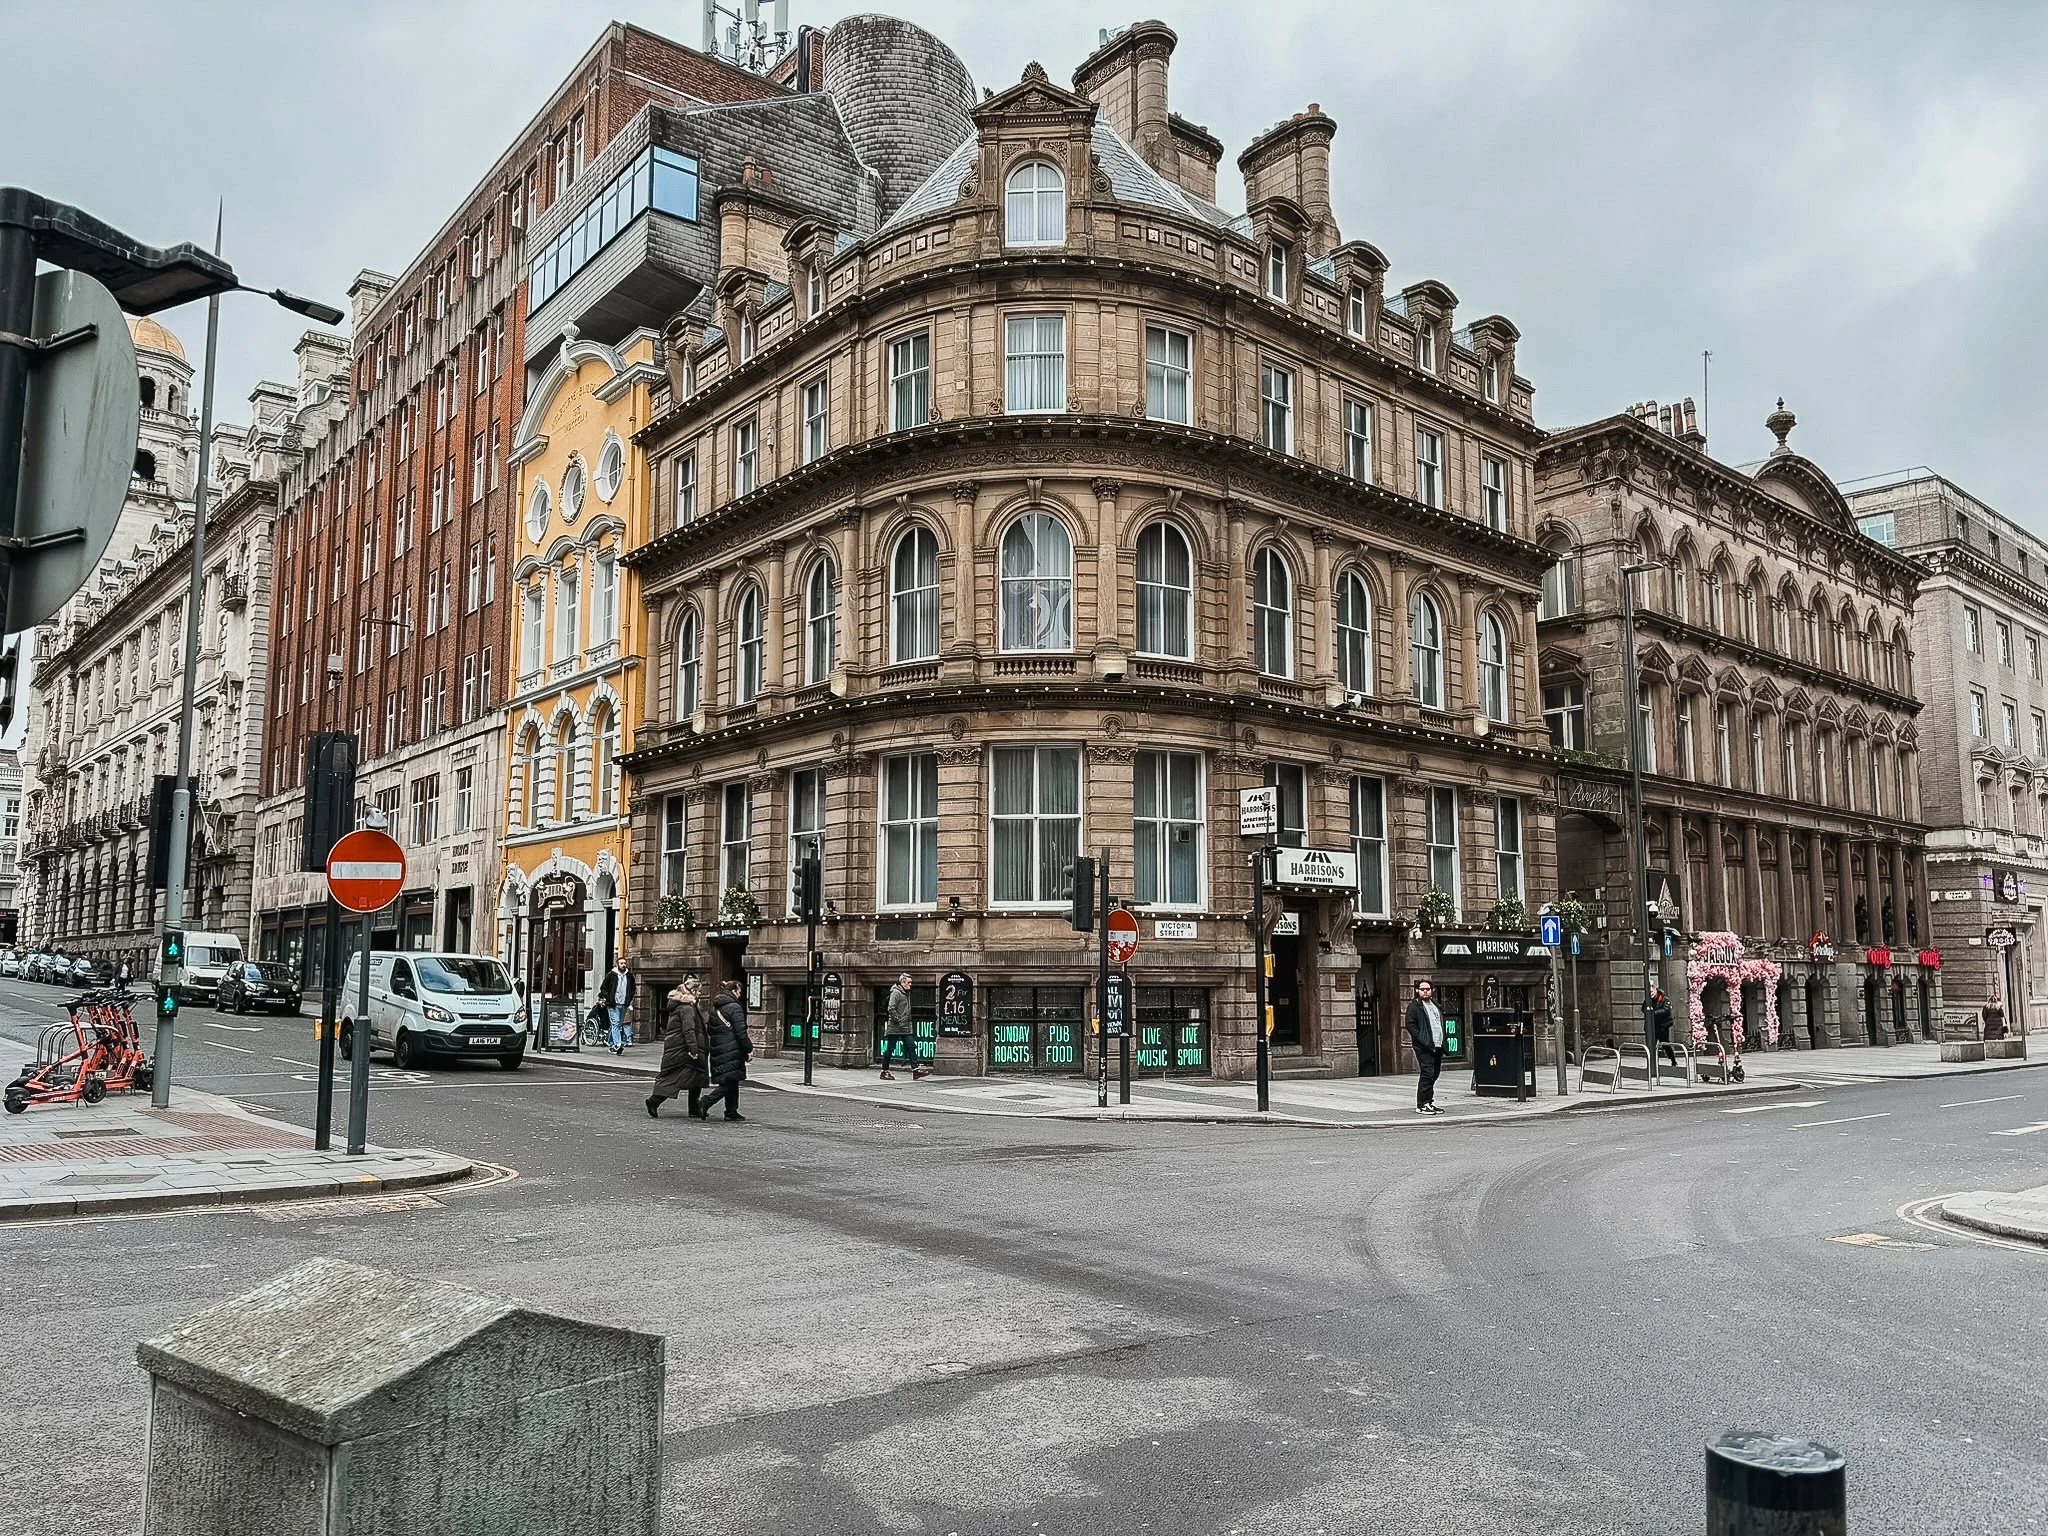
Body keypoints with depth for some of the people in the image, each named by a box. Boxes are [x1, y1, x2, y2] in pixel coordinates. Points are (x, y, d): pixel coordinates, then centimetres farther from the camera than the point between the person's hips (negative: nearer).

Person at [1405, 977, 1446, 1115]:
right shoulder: (1414, 1007, -2)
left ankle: (1429, 1102, 19)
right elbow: (1410, 1026, -9)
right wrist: (1423, 1040, -18)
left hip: (1438, 1047, 7)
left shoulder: (1436, 1006, 21)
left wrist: (1443, 1043, 13)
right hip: (1424, 1048, -7)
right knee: (1427, 1074, -13)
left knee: (1434, 1075, 10)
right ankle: (1421, 1105, -9)